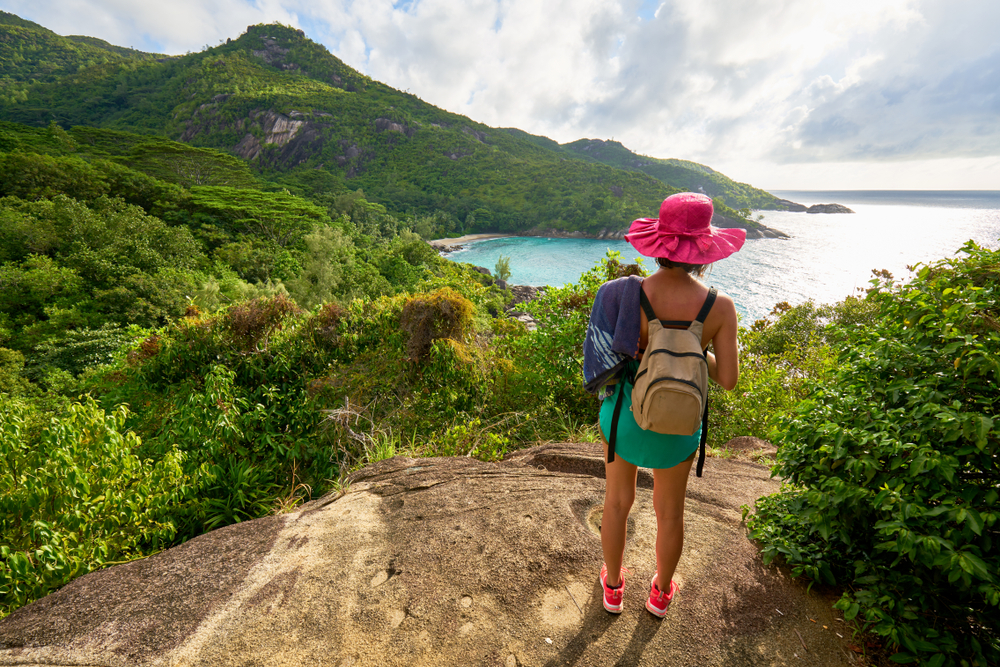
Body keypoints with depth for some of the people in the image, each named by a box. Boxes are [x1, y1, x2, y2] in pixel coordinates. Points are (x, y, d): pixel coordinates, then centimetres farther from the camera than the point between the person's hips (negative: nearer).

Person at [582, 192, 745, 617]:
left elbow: (607, 364, -13)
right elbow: (728, 379, -11)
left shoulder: (625, 294, -20)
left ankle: (613, 587, 46)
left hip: (624, 411, 0)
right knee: (669, 510, 25)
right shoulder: (720, 306, -19)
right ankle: (661, 593, 49)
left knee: (617, 501, 23)